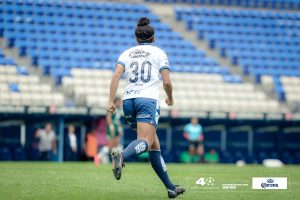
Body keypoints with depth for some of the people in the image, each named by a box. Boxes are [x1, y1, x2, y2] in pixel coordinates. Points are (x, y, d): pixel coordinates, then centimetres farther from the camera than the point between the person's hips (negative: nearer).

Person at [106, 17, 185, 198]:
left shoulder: (127, 53, 16)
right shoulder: (159, 53, 8)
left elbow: (116, 76, 0)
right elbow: (167, 82, 0)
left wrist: (111, 101, -4)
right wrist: (170, 98, 19)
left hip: (128, 100, 5)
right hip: (148, 100, -5)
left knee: (154, 144, 11)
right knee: (146, 142, -19)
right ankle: (121, 156, -51)